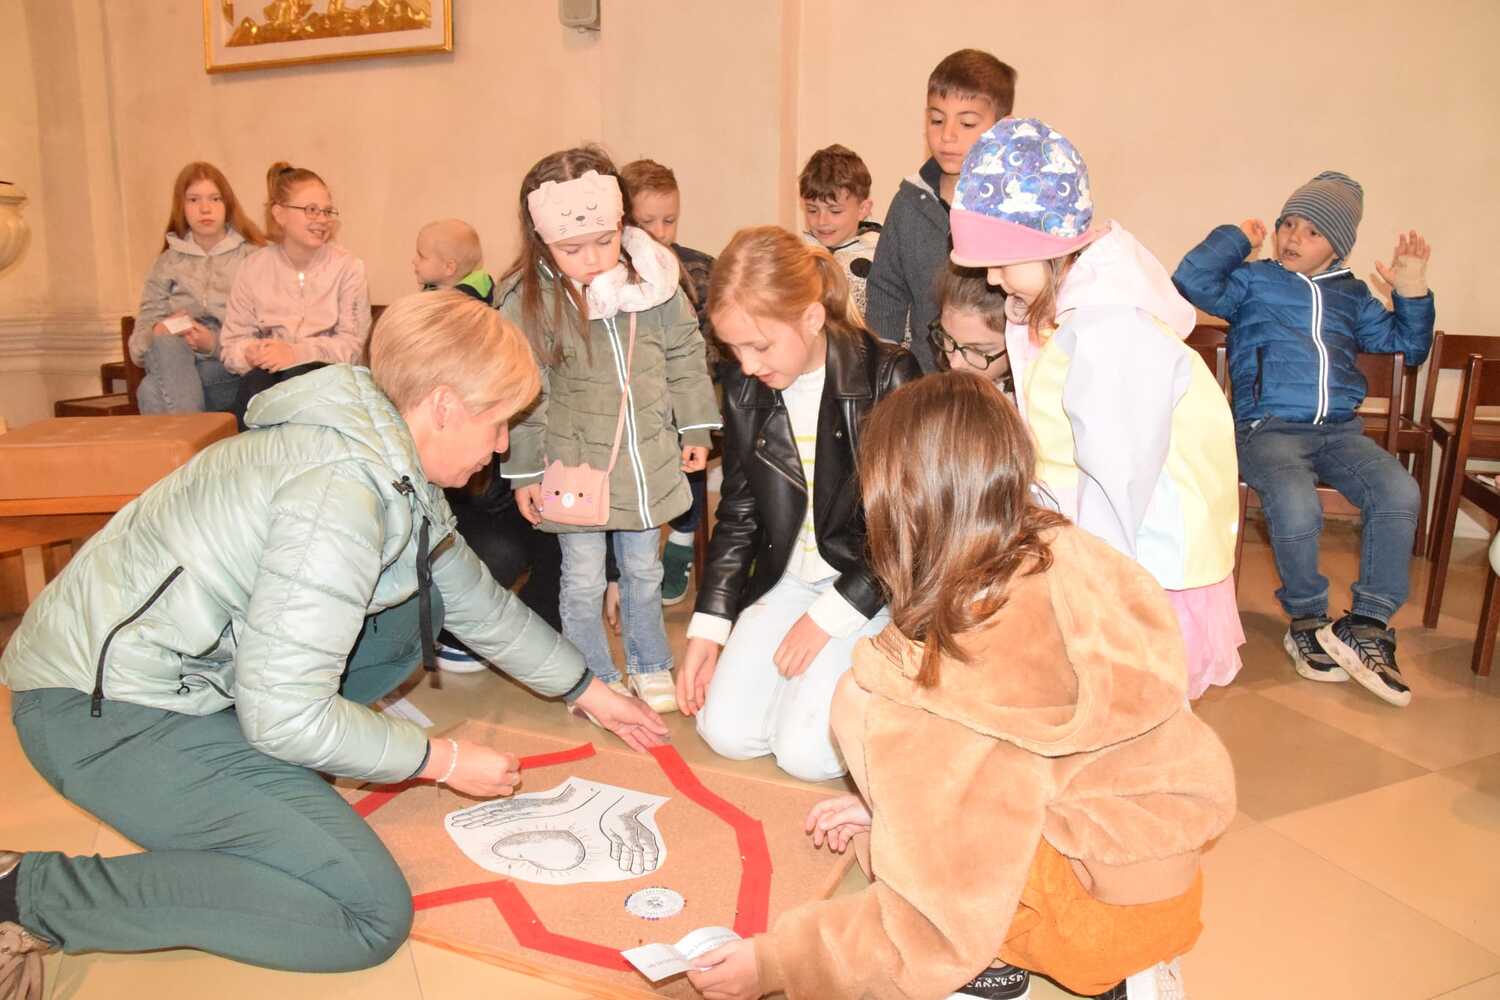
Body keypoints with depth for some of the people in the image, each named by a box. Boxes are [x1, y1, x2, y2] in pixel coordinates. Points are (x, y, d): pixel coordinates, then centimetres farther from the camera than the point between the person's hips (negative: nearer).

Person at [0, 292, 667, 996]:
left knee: (417, 605, 11)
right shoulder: (342, 488, -27)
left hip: (197, 668, 10)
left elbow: (479, 600, 16)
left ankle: (253, 778, 9)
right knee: (370, 914, -16)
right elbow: (284, 714, -25)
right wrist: (446, 762, -11)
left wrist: (591, 693, 22)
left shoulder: (394, 462, 4)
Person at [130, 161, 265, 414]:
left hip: (235, 369, -3)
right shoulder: (167, 263, 19)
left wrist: (215, 344, -17)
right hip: (174, 360, 3)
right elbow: (143, 333, 13)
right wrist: (158, 333, -12)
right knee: (165, 343, -33)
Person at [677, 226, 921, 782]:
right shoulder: (744, 391, 0)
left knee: (807, 752, -15)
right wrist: (707, 628, 1)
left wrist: (827, 617, -16)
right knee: (726, 730, -4)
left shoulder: (888, 376, -17)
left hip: (872, 585, -5)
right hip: (788, 580, 5)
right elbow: (737, 515, 7)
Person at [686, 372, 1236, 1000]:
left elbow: (938, 926, -20)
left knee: (863, 702, -11)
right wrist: (889, 806, 14)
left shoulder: (965, 660, -27)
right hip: (1163, 873, 8)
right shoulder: (1063, 553, -6)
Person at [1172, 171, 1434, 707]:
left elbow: (1409, 346, 31)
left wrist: (1412, 292, 16)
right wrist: (1236, 237, 5)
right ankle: (1306, 621, -6)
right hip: (1268, 429, -4)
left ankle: (1367, 626, -13)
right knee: (1296, 509, -34)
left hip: (1339, 429, 5)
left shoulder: (1351, 296, 25)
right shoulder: (1251, 280, 12)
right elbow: (1192, 280, -7)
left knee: (1399, 494, -25)